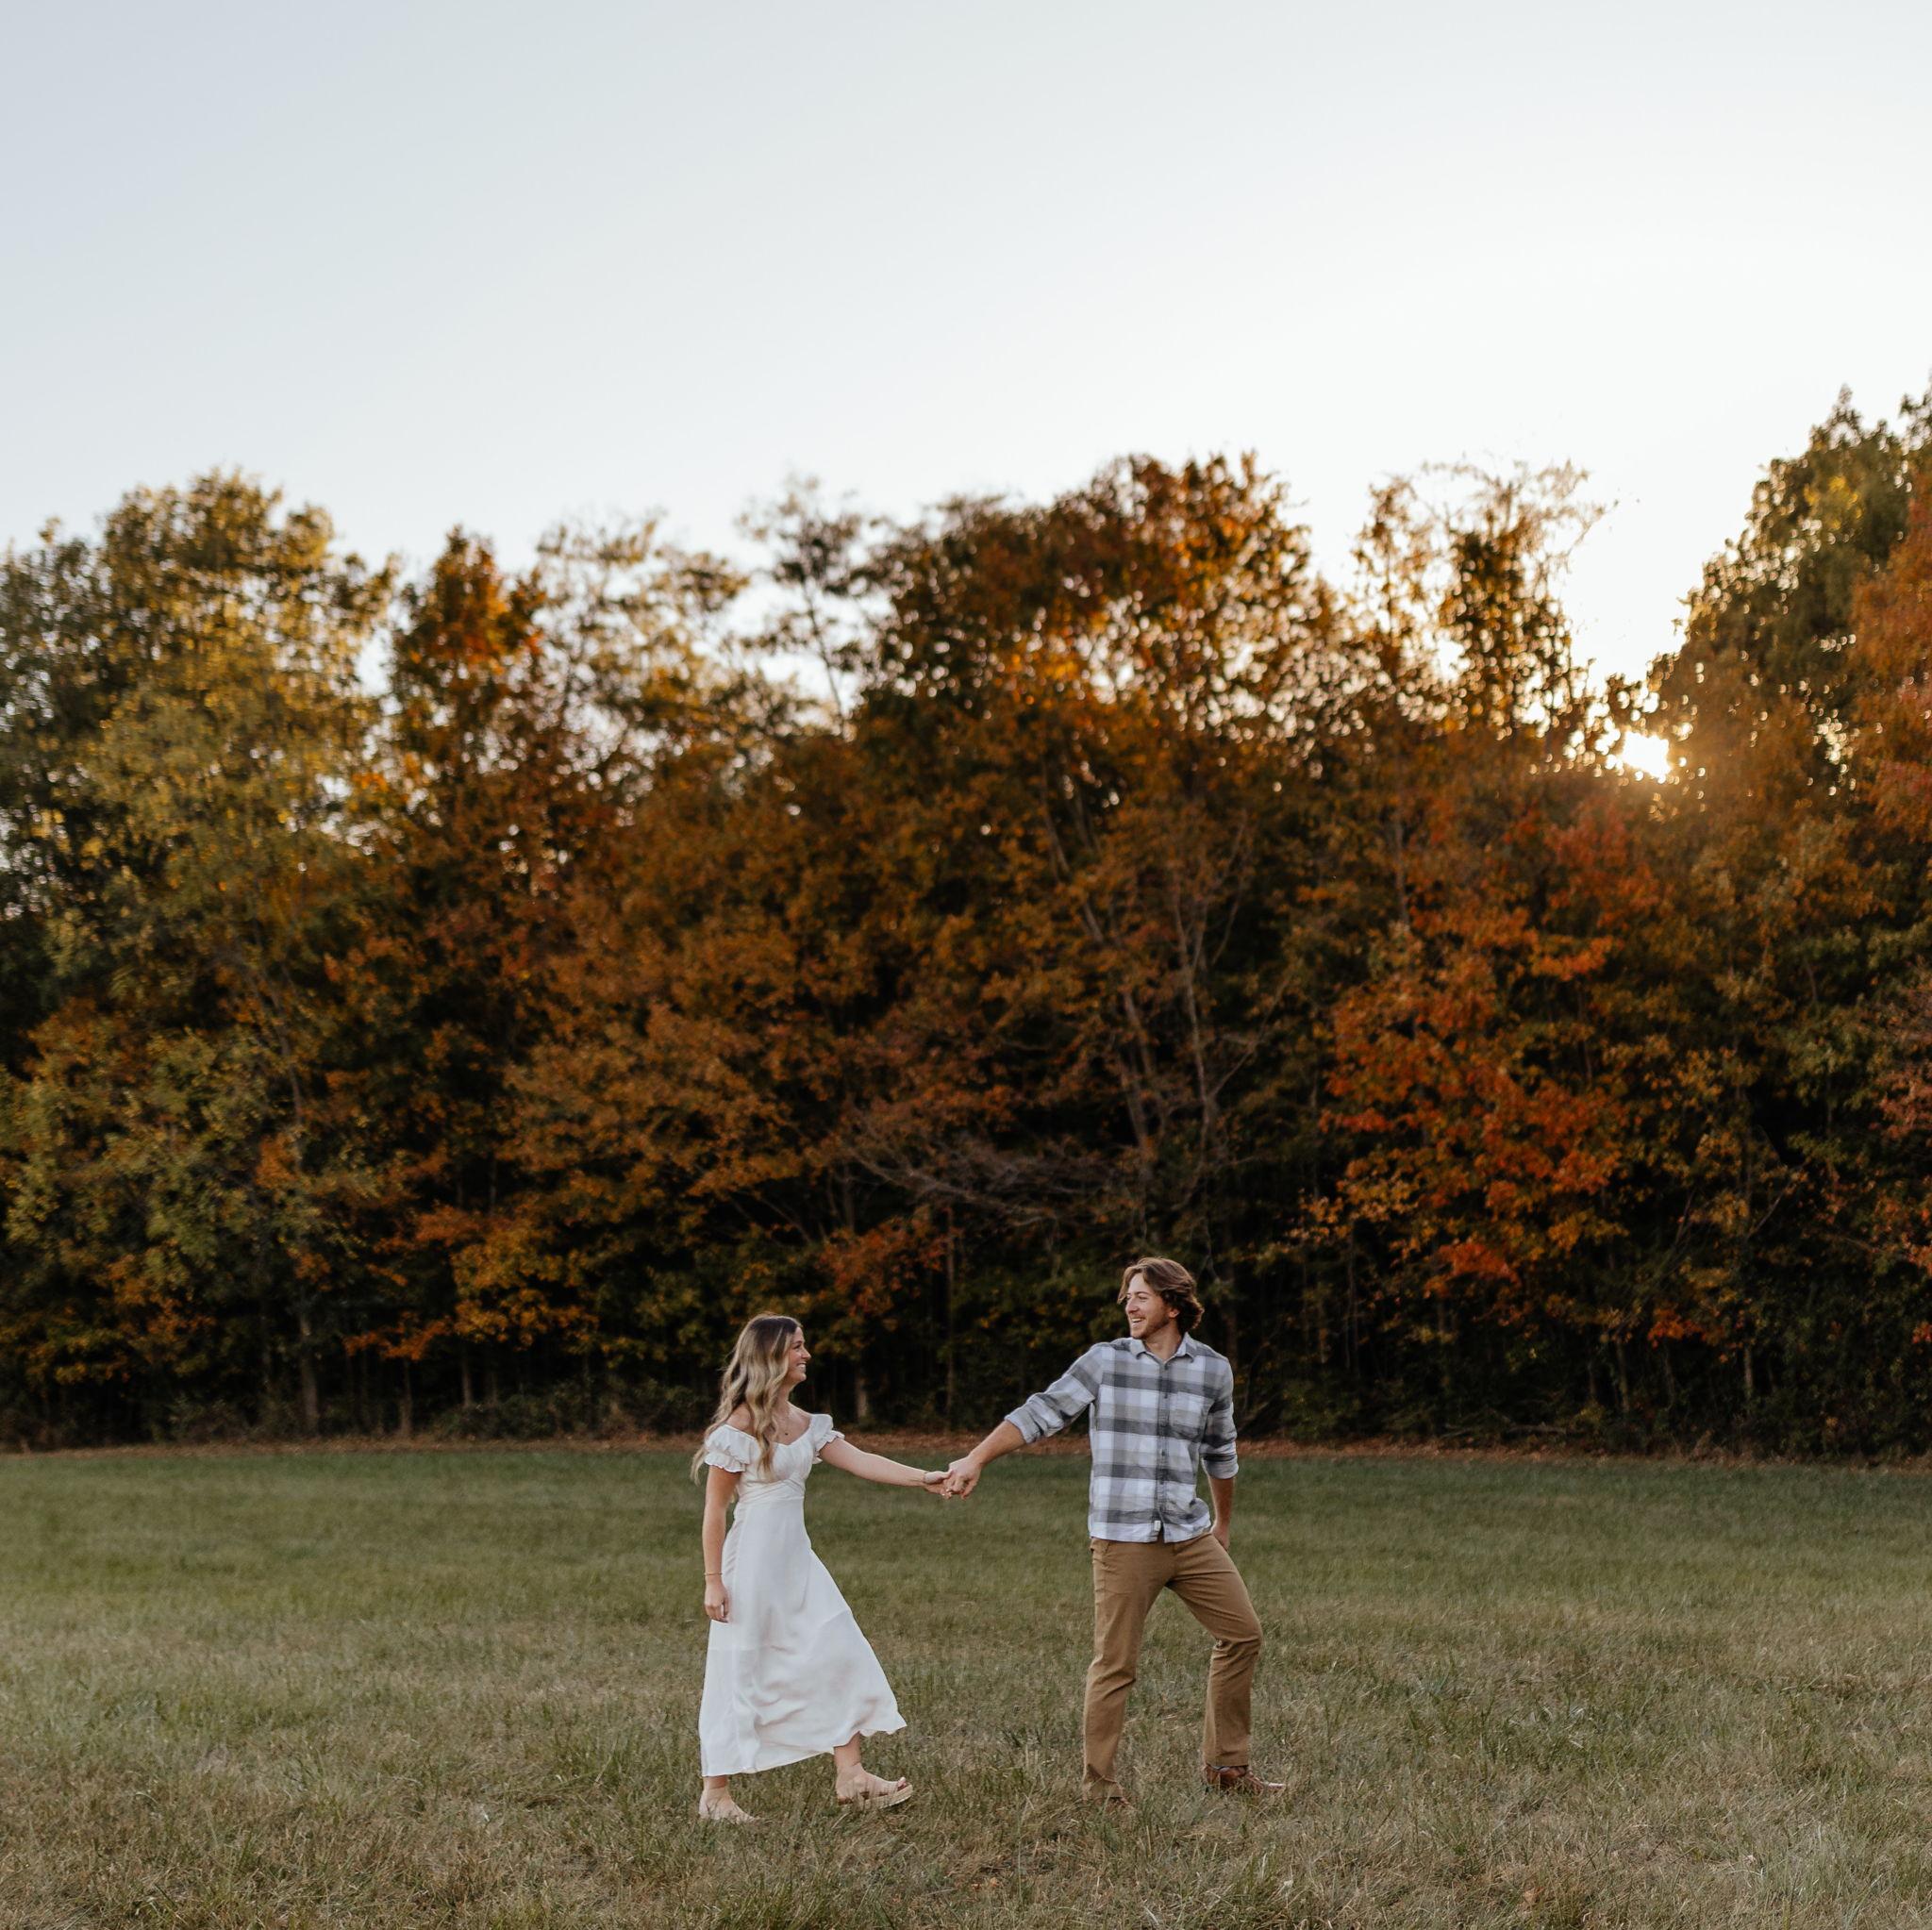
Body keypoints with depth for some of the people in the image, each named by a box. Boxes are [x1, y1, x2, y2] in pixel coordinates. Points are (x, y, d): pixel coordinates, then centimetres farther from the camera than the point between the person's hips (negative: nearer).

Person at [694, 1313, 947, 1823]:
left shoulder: (805, 1424, 9)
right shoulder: (738, 1427, -12)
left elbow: (859, 1461, 2)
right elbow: (714, 1510, -10)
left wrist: (922, 1477, -10)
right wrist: (713, 1581, -11)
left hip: (798, 1561, 8)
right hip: (752, 1562, -7)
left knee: (840, 1657, 3)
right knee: (740, 1674, 0)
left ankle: (849, 1775, 9)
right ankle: (715, 1794, 12)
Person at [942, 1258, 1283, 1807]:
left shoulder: (1213, 1369, 5)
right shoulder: (1105, 1360, -3)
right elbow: (1040, 1414, -7)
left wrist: (1223, 1524, 29)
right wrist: (975, 1459, -17)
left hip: (1190, 1534, 4)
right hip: (1123, 1540, -4)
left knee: (1242, 1633, 5)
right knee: (1115, 1663, -3)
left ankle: (1225, 1764, 19)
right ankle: (1097, 1780, 10)